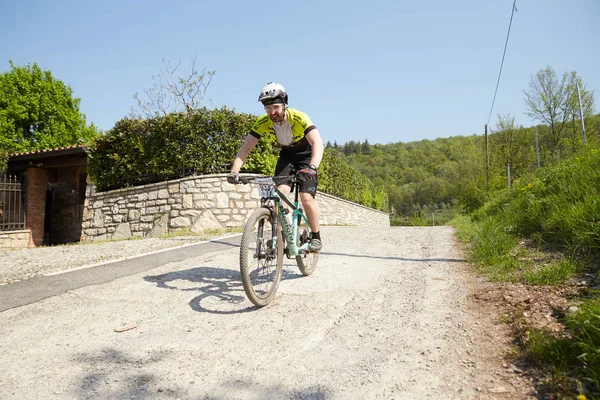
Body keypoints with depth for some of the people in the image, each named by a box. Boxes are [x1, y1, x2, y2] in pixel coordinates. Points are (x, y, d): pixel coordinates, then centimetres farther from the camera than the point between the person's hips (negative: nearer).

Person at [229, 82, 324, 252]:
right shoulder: (263, 123, -21)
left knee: (306, 198, -16)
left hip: (306, 155, -3)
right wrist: (235, 171, -37)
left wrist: (312, 168, -60)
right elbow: (245, 148, -21)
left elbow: (318, 144, -43)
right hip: (287, 155, 4)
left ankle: (316, 236, 5)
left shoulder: (299, 118, -32)